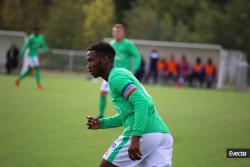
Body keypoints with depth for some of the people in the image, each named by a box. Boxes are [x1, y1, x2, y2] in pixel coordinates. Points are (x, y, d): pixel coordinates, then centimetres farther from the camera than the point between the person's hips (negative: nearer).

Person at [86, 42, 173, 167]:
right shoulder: (121, 73, 24)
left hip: (144, 134, -9)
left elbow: (142, 103, -20)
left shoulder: (116, 77, -6)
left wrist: (135, 138, -27)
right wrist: (101, 123, 21)